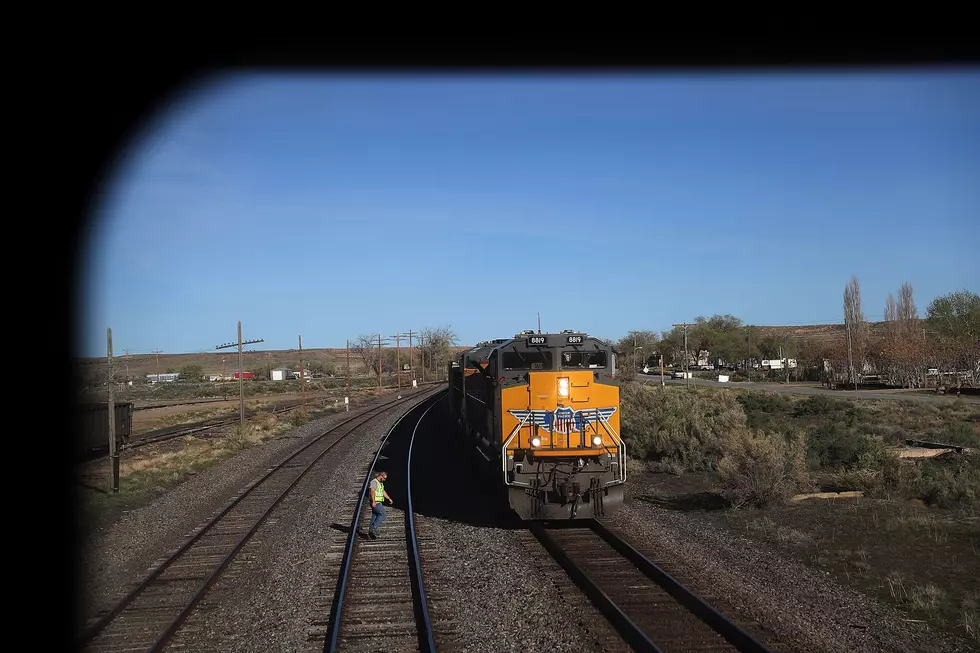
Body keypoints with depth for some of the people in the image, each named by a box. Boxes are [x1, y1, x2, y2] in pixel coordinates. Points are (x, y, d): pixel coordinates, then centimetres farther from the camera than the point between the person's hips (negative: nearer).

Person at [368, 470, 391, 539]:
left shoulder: (380, 483, 18)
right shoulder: (374, 482, -14)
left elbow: (383, 492, 29)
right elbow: (372, 491, -26)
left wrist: (389, 499, 23)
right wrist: (373, 501, -35)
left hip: (378, 503, 10)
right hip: (375, 503, -10)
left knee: (374, 517, 9)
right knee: (382, 515, -12)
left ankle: (370, 533, 11)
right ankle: (373, 528, -12)